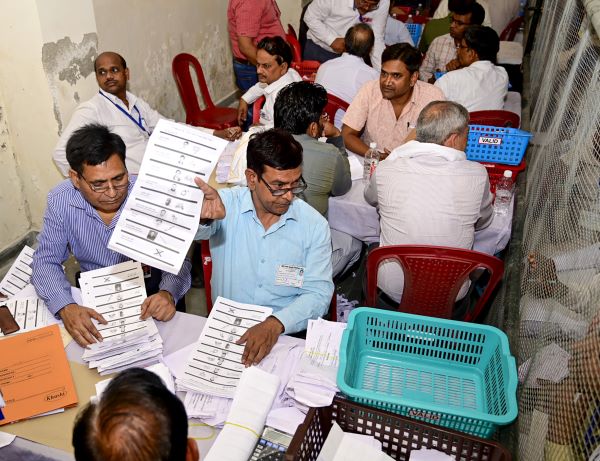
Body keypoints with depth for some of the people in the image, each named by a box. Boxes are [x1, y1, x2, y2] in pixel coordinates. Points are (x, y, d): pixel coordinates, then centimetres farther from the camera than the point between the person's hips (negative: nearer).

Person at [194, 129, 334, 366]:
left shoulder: (314, 224, -4)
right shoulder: (226, 205, -5)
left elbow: (318, 293, -6)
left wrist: (276, 324, -22)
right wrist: (203, 217, -48)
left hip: (289, 333, 0)